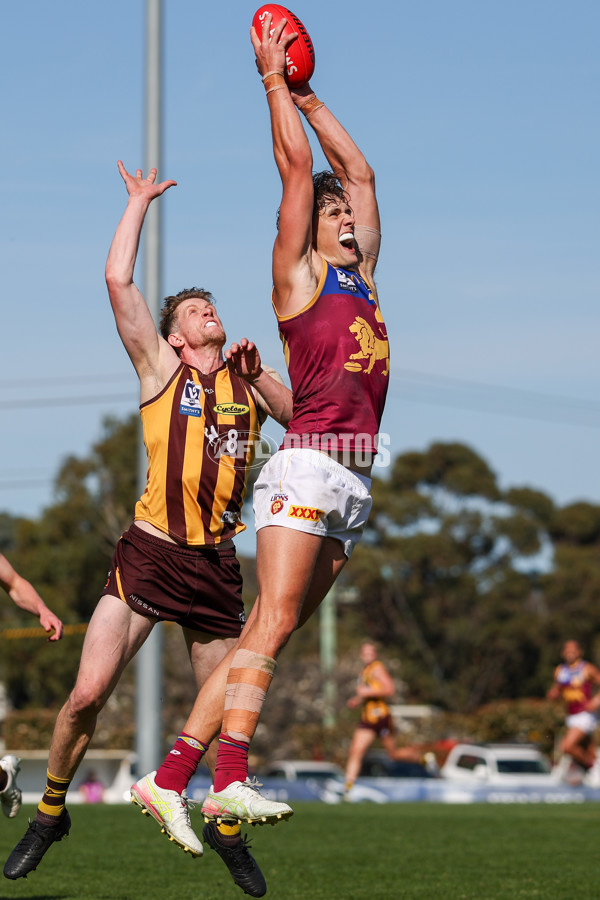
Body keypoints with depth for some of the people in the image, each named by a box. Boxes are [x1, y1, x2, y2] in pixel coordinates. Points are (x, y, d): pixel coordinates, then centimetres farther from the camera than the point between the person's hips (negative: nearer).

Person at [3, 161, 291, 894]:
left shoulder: (248, 381, 16)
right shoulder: (160, 367, 7)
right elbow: (117, 281, -2)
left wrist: (259, 375, 0)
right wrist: (139, 201, 6)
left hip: (217, 565, 3)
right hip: (150, 554, -3)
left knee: (225, 708, 7)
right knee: (87, 696, -10)